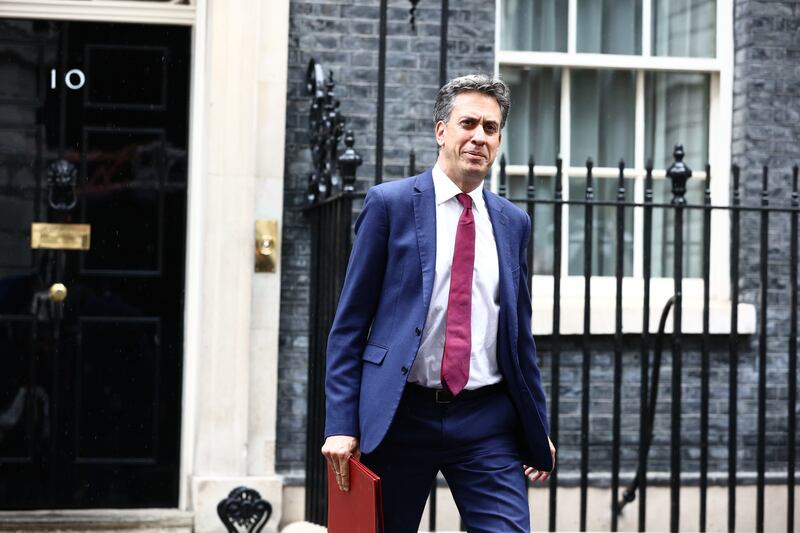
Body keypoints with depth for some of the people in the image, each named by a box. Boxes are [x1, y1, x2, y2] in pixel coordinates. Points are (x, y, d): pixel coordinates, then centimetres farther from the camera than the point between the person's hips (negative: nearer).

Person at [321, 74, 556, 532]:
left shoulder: (513, 222, 11)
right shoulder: (390, 204, 0)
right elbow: (350, 323, -2)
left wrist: (539, 430, 16)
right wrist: (341, 424, -9)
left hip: (487, 422, 3)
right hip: (401, 414, -2)